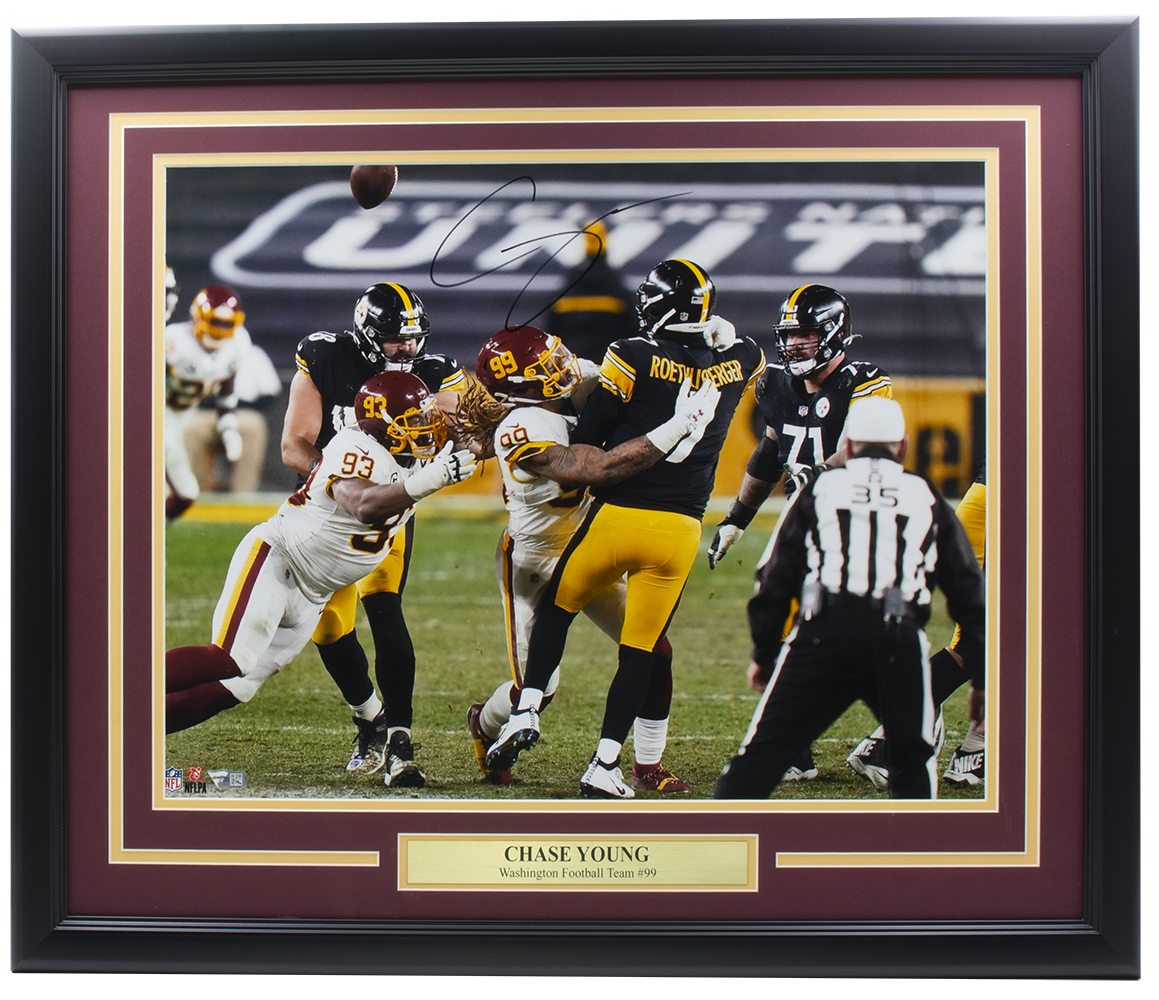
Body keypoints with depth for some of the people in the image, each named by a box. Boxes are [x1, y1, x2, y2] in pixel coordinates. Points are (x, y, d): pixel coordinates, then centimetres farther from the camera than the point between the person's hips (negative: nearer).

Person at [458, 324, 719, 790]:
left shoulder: (572, 395, -9)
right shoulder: (522, 433, -32)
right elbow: (601, 468, -42)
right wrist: (679, 425, -42)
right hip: (532, 562, -7)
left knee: (654, 650, -2)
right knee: (537, 687, -2)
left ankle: (648, 766, 12)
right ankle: (484, 724, 34)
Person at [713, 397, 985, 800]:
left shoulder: (818, 491, 18)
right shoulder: (927, 499, 22)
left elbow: (776, 579, 16)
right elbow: (968, 590, 23)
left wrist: (763, 653, 26)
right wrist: (979, 663, 33)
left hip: (824, 633, 0)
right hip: (899, 640, 0)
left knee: (762, 752, 7)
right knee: (912, 759, 21)